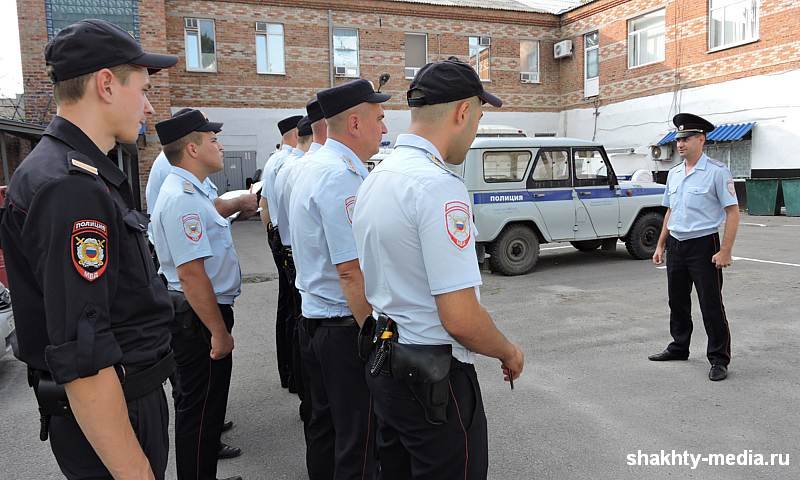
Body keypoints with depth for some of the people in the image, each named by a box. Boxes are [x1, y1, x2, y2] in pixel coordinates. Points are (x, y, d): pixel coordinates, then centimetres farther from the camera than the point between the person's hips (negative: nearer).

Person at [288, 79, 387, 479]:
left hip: (313, 315, 10)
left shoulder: (313, 165, 11)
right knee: (359, 437, 3)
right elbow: (351, 271, -26)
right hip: (345, 326, -10)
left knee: (324, 422, 22)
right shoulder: (342, 176, -21)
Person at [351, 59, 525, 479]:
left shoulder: (376, 177, 6)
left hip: (381, 362, 9)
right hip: (434, 377, -9)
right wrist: (509, 353, -6)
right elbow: (460, 318, -24)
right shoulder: (439, 185, -23)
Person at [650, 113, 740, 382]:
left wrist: (725, 251, -17)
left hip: (703, 246, -6)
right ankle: (679, 347, 31)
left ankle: (719, 359, 11)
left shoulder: (717, 172, -9)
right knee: (677, 302, 16)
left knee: (711, 305, -1)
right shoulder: (673, 174, 11)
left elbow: (732, 212, -11)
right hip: (675, 246, 7)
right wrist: (660, 245, 14)